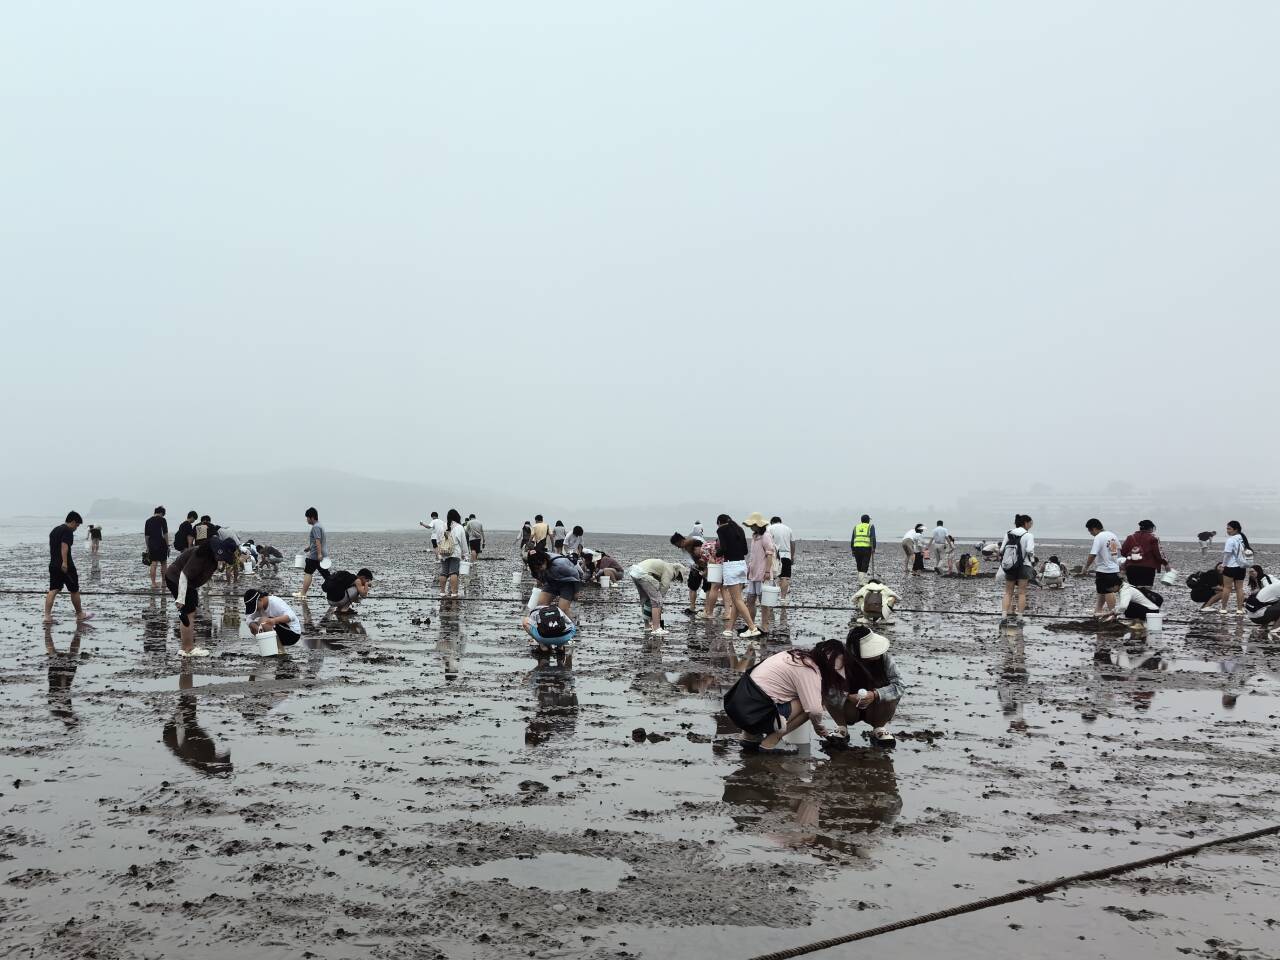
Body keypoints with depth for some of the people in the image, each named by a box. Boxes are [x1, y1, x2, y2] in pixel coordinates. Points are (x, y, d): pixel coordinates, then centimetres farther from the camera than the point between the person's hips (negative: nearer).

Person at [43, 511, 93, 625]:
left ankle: (47, 615, -11)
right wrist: (65, 563, -30)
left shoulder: (54, 530, 20)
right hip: (66, 566, -8)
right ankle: (80, 615, 17)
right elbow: (64, 546, -23)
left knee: (53, 590, 1)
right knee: (75, 590, 6)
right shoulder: (68, 530, -9)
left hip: (53, 565, 8)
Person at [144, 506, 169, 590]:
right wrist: (167, 545, -5)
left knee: (153, 564, 2)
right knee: (163, 563, 10)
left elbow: (146, 535, 10)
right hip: (161, 544, -4)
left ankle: (153, 583, -5)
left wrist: (148, 547, 16)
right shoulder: (162, 520, -6)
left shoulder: (148, 521, 8)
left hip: (151, 545, 4)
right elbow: (165, 534, -11)